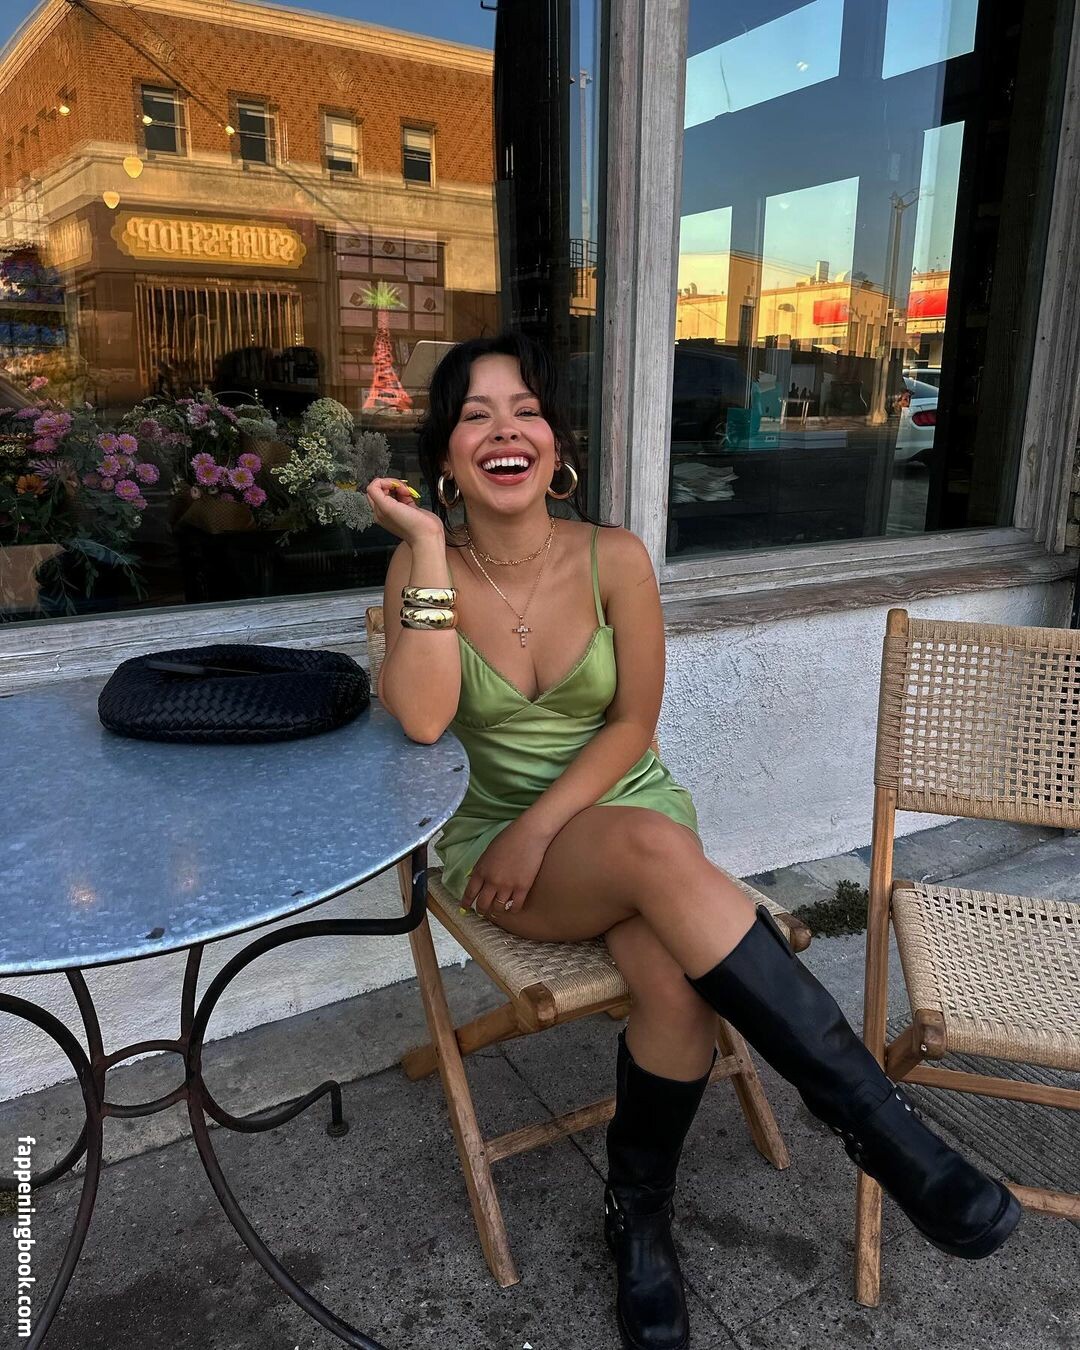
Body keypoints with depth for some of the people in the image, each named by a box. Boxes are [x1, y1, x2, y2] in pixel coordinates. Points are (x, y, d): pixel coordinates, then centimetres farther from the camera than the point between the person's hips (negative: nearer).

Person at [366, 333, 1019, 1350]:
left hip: (628, 807, 2)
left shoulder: (613, 559, -4)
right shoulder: (424, 564, -5)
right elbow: (421, 721, -20)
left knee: (678, 983, -29)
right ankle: (878, 1122, -24)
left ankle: (637, 1210, 3)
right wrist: (429, 546, -20)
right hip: (495, 839, -1)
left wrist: (543, 824, -15)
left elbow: (632, 724, -3)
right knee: (654, 848, -35)